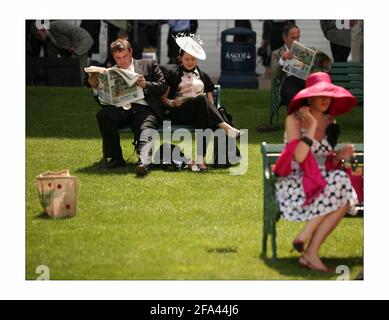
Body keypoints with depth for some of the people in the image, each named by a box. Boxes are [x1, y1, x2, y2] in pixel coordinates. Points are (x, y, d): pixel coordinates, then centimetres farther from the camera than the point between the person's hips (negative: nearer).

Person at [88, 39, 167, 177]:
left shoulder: (149, 65, 19)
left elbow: (163, 87, 9)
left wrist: (145, 85, -8)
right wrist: (95, 87, -3)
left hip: (143, 108, -2)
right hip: (121, 110, 2)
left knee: (145, 130, -33)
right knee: (103, 115, -28)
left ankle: (143, 163, -61)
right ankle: (116, 158, -21)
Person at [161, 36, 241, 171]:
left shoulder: (203, 76, 27)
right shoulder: (174, 74, 18)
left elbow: (210, 101, 22)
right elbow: (163, 98, 11)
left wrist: (212, 109, -2)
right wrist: (171, 103, -12)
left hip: (200, 112, 3)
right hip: (179, 114, -3)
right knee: (201, 98, -36)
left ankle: (200, 158, -47)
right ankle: (226, 128, -46)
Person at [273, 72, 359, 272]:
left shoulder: (331, 123, 13)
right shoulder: (294, 119, -6)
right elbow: (299, 157, -19)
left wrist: (340, 156, -3)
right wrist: (312, 126, -17)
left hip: (322, 183, 6)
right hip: (294, 183, -6)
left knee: (346, 197, -28)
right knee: (339, 181, -31)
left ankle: (310, 253, -25)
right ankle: (305, 237, -20)